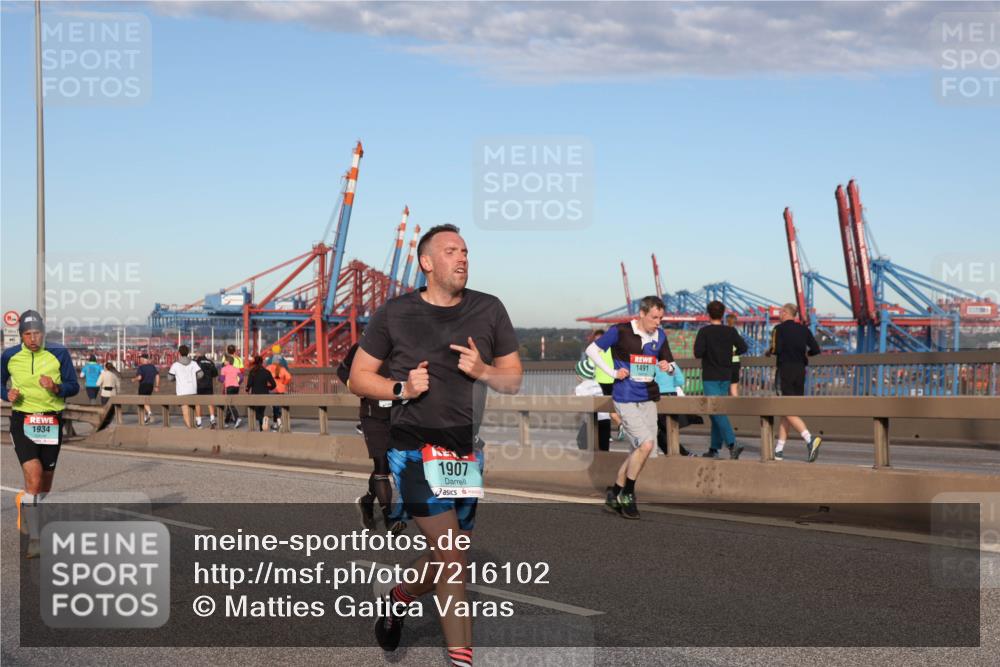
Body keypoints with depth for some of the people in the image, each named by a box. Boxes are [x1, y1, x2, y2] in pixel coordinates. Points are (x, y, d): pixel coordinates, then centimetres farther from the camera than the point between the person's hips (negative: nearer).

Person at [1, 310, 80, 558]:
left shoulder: (59, 354, -3)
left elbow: (74, 387, 1)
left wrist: (56, 388, -19)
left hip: (51, 422, 2)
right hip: (22, 421, -2)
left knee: (45, 484, 12)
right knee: (34, 479, -18)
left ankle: (24, 502, 46)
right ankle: (34, 539, -14)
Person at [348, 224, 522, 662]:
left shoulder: (489, 310, 6)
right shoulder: (394, 313, -1)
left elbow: (514, 380, 10)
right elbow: (358, 378, 5)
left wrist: (483, 371, -11)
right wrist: (401, 388, -13)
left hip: (469, 452, 4)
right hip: (415, 449, -4)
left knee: (445, 557, 13)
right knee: (451, 557, -12)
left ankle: (397, 598, 43)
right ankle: (461, 656, -4)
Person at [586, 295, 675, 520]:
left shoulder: (659, 335, 6)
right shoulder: (621, 331, -10)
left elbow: (670, 364, 14)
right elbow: (592, 350, -3)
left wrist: (668, 367, -10)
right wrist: (613, 373, -10)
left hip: (648, 399, 7)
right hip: (627, 399, -7)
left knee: (639, 450, 9)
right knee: (646, 444, -16)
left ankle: (615, 494, 24)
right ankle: (627, 495, -1)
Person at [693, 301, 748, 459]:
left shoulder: (704, 332, -10)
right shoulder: (731, 331, 2)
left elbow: (698, 353, -17)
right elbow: (743, 347, -5)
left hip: (710, 377, -5)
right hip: (726, 376, 5)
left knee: (717, 411, -10)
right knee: (718, 410, 13)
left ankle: (732, 443, -26)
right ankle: (714, 448, 16)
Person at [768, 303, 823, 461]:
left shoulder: (779, 329, -4)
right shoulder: (804, 329, 10)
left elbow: (776, 349, -16)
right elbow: (816, 349, 2)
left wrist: (769, 351, 6)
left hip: (785, 370, -6)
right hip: (800, 370, 6)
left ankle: (810, 439, -28)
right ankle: (779, 450, 11)